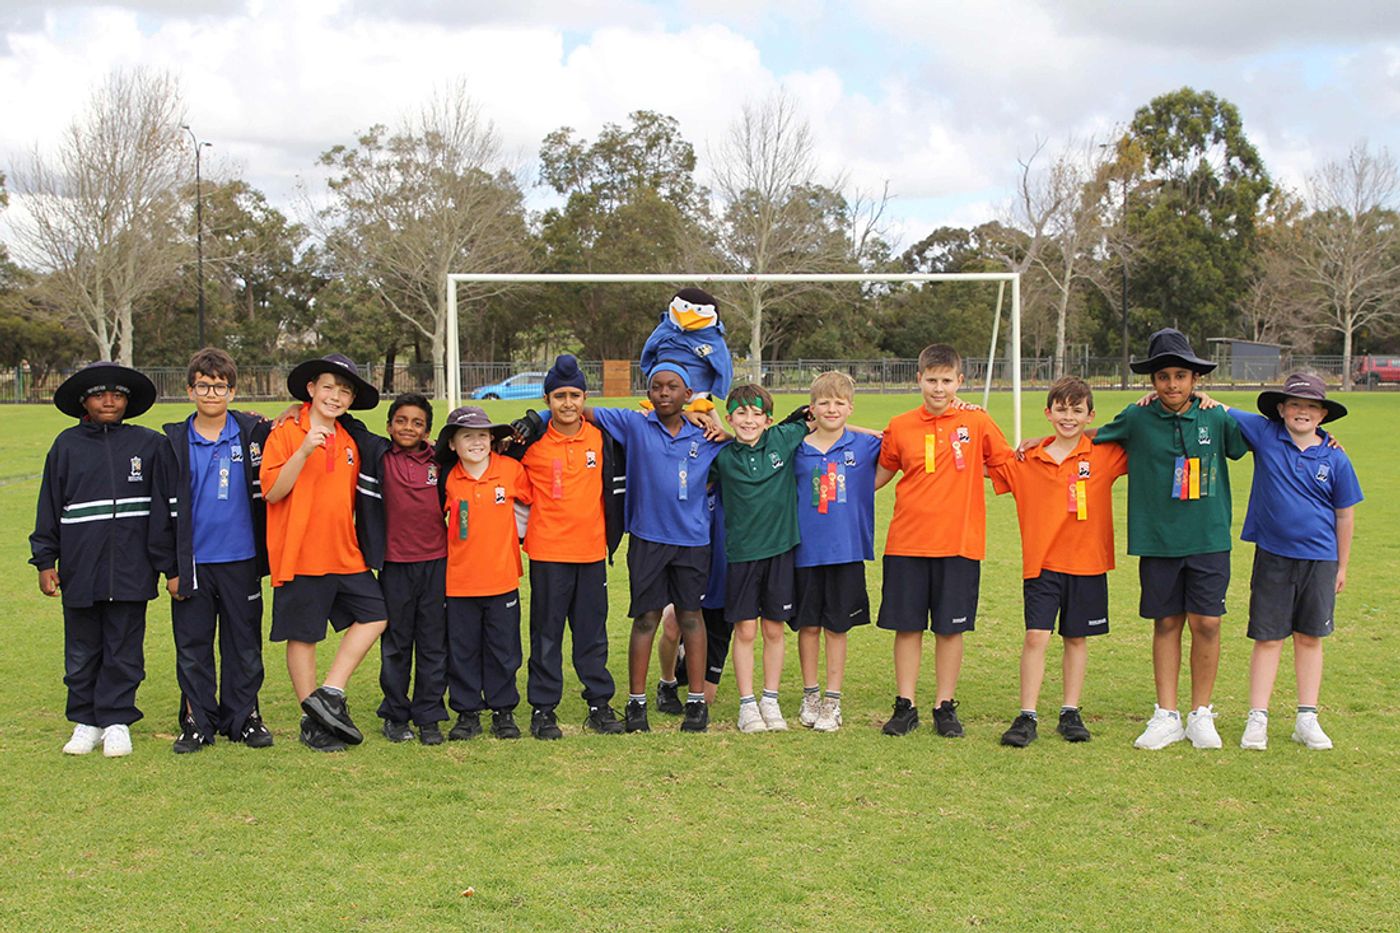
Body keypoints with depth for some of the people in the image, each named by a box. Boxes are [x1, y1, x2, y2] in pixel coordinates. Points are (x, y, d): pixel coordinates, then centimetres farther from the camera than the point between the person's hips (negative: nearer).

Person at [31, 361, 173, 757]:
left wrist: (167, 564, 3)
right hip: (79, 569, 1)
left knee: (124, 649, 4)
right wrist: (45, 561, 6)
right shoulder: (67, 445, 5)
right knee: (82, 651, 8)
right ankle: (85, 722, 21)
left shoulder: (149, 444, 2)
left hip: (130, 570, -1)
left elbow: (164, 508, 4)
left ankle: (117, 721, 16)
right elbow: (49, 507, 10)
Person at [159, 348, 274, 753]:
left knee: (244, 644, 7)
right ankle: (198, 721, 16)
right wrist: (172, 565, 1)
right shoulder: (175, 440, 3)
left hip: (240, 559, 0)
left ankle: (243, 716, 19)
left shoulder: (252, 432, 1)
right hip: (193, 561, 0)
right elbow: (169, 507, 5)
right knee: (193, 646, 5)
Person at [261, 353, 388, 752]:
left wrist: (358, 543, 14)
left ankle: (329, 694, 7)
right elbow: (272, 492, -14)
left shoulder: (349, 443, 13)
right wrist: (304, 452, -23)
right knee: (303, 636, 2)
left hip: (344, 555, 6)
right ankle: (313, 723, 13)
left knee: (374, 614, 1)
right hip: (300, 555, -6)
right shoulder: (286, 434, -6)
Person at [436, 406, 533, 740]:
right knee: (462, 650, 7)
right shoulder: (447, 480, -2)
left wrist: (517, 533, 6)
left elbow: (531, 501, 11)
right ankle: (467, 712, 18)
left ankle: (503, 710, 19)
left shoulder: (511, 470, -4)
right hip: (459, 582, 1)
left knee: (503, 649, 7)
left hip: (502, 578, -1)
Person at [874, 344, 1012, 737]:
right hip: (906, 542, 1)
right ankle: (905, 706, 16)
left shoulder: (977, 423, 0)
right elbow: (880, 475, 16)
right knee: (907, 626, 5)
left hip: (959, 543, -1)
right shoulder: (900, 427, 5)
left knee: (951, 627, 5)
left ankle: (945, 706, 17)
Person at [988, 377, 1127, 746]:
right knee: (1036, 636, -7)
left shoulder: (1105, 455, -1)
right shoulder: (1026, 461, 2)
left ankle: (1070, 713, 21)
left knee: (1077, 638, 11)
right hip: (1042, 563, 0)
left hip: (1088, 563, 1)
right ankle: (1027, 717, 0)